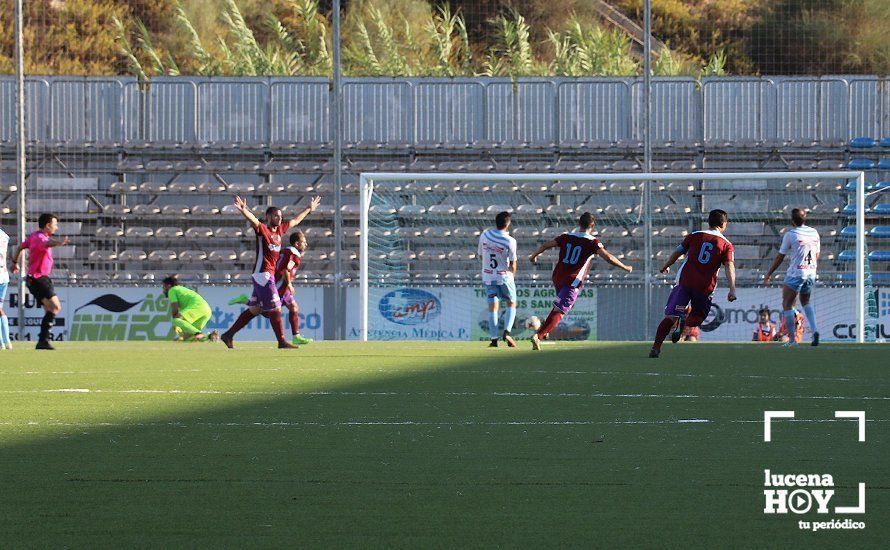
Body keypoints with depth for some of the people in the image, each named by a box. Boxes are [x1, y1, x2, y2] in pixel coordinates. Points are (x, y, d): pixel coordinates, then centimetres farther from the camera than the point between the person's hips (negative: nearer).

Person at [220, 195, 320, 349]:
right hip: (262, 272, -9)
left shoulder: (280, 229, 14)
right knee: (275, 309, -7)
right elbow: (253, 220, -29)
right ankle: (282, 342, -3)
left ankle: (228, 335, 17)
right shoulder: (262, 229, -8)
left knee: (254, 310, 11)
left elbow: (296, 220, 29)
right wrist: (243, 211, -49)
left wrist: (309, 209, 39)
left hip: (269, 274, 9)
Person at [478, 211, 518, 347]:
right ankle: (507, 332, -5)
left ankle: (494, 339, -1)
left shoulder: (484, 236, -6)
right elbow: (512, 264, -9)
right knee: (511, 304, 14)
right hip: (504, 276, -3)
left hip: (488, 277, 3)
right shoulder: (510, 241, -17)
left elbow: (480, 255, 7)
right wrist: (511, 277, 8)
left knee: (492, 306, 5)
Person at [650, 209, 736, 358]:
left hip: (684, 280, 1)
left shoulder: (695, 236, 9)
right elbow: (729, 266, -9)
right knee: (698, 317, 19)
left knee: (671, 317, 2)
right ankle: (684, 322, -17)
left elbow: (677, 252, 16)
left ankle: (656, 347, -14)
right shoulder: (726, 245, 3)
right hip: (705, 287, -1)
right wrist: (732, 289, -17)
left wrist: (666, 267, 33)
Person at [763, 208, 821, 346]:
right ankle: (814, 329, 3)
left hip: (795, 274, -6)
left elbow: (780, 257, -4)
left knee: (787, 305, 4)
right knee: (805, 302, 25)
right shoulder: (814, 233, 5)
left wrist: (768, 274, 5)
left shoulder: (790, 234, -10)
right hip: (811, 273, 6)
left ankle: (792, 339, -2)